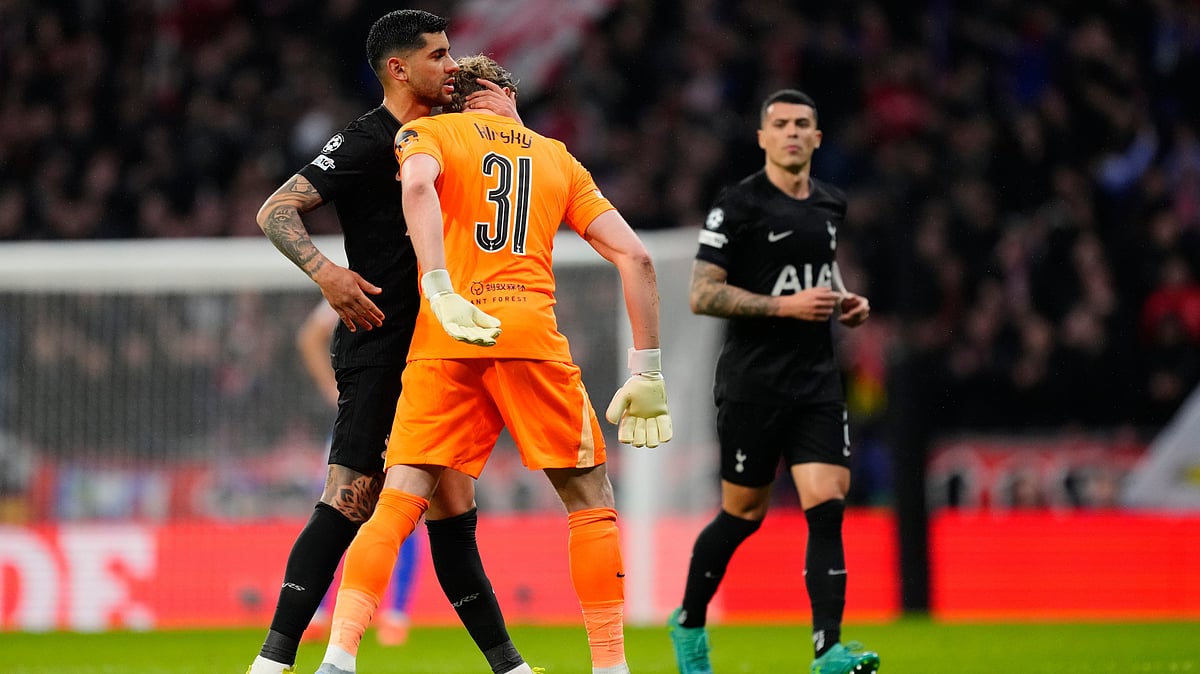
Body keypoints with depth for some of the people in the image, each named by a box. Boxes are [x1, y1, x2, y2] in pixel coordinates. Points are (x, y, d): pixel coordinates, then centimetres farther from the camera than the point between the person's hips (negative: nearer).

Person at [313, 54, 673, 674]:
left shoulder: (426, 132, 14)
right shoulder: (559, 159, 22)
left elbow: (418, 183, -12)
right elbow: (634, 257, 13)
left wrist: (441, 293, -20)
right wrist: (647, 373, 14)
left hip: (443, 343, -1)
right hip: (531, 333, 1)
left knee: (397, 503, -1)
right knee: (591, 501, 13)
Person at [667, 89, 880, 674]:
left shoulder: (830, 204, 12)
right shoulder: (738, 204, -8)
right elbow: (701, 295, -13)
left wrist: (846, 300, 10)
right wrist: (785, 305, -19)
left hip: (817, 381, 5)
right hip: (752, 383, -5)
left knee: (827, 506, -10)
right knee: (743, 514, 6)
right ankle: (689, 624, 30)